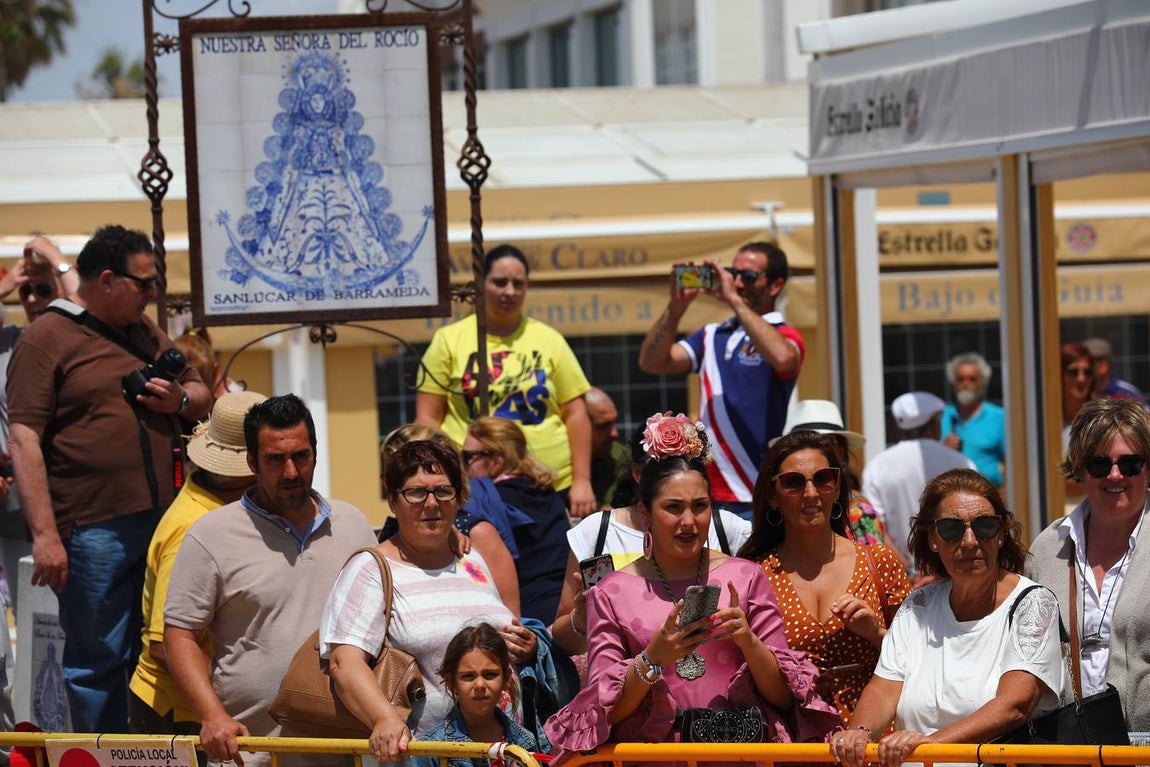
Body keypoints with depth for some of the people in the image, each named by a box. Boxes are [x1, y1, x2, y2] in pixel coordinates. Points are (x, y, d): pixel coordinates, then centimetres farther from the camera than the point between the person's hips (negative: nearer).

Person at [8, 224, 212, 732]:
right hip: (91, 532, -6)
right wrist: (44, 535, -18)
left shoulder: (144, 331, 17)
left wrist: (180, 399, 2)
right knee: (98, 662, 0)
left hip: (162, 521, 7)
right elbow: (24, 441, -11)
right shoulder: (46, 339, -4)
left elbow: (201, 395, 28)